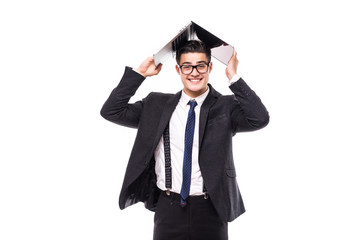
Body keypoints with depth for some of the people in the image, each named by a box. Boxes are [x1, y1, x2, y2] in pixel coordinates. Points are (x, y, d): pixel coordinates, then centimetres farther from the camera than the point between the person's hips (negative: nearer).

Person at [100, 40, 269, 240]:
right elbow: (111, 112, 1)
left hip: (210, 210, -1)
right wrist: (140, 73, -3)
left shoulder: (226, 107, -1)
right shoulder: (157, 104, 6)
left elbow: (260, 119, -18)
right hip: (168, 208, 1)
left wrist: (234, 78, -16)